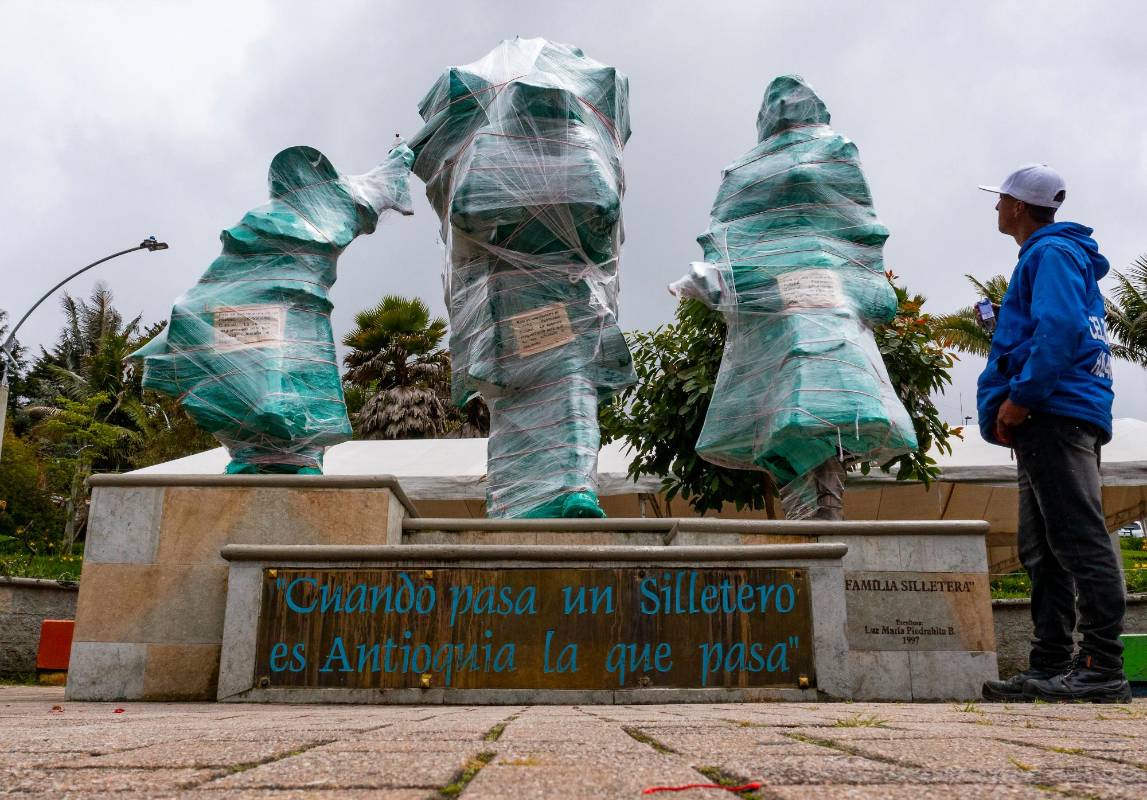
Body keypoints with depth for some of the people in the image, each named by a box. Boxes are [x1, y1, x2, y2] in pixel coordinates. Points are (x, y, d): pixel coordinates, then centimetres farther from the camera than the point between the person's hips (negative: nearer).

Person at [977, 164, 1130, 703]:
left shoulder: (1051, 252, -3)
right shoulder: (1056, 255, 28)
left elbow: (1061, 330, -19)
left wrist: (1020, 398, -19)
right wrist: (1015, 403, 17)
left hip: (1055, 414, -11)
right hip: (1049, 421, 11)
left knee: (1080, 541, -12)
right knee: (1042, 550, 9)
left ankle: (1104, 670, -10)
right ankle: (1051, 667, 11)